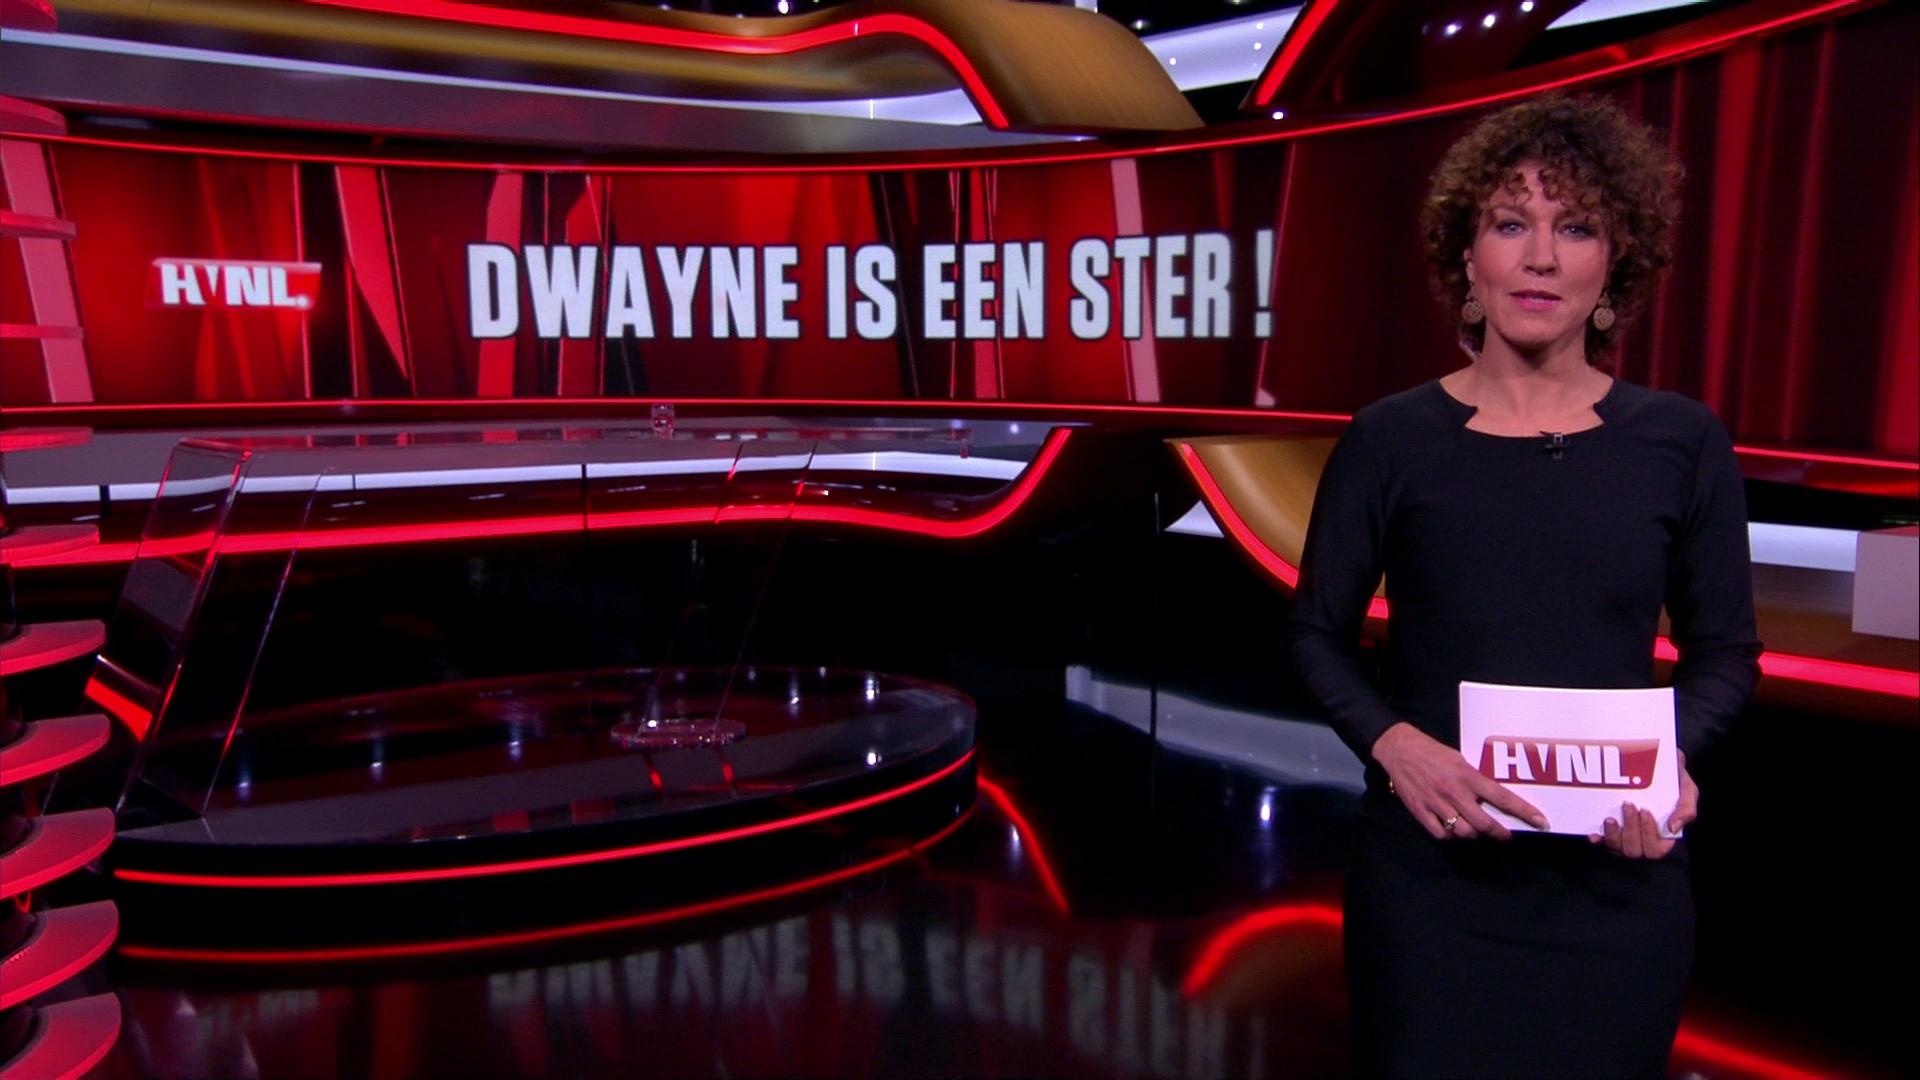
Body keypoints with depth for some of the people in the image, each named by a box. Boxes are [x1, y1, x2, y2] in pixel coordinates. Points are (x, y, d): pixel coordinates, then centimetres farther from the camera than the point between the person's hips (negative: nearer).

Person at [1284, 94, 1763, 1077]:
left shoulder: (1681, 442, -1)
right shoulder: (1392, 438, -5)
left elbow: (1726, 650, 7)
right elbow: (1317, 633, 1)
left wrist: (1672, 756, -13)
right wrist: (1394, 744, -17)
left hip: (1617, 878, 2)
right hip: (1431, 872, -1)